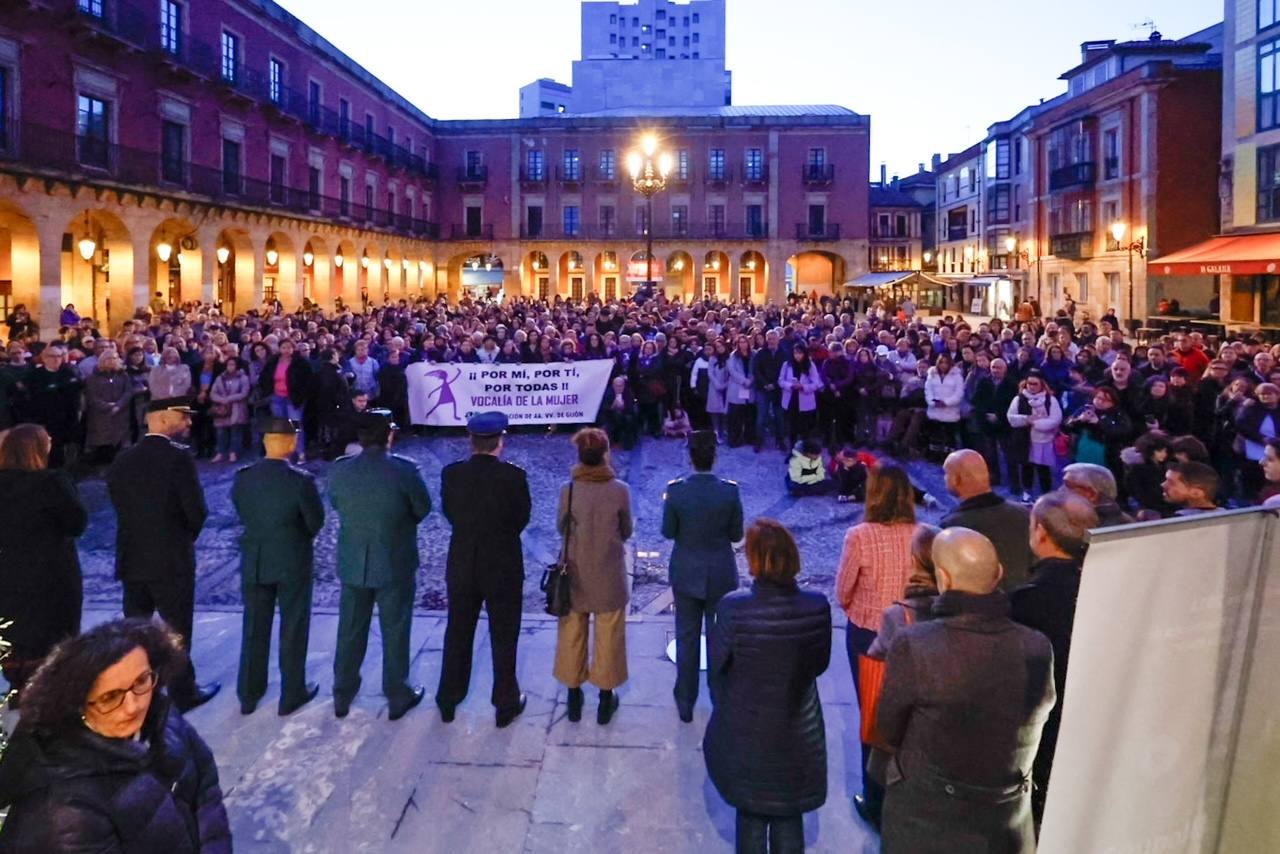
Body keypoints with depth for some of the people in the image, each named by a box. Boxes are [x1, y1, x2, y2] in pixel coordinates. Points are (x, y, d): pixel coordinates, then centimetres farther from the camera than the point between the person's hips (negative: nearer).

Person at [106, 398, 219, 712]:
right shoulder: (179, 456, -16)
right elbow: (197, 511, -16)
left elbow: (121, 507, 4)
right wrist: (187, 537, 3)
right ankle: (183, 693, 18)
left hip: (131, 557, 6)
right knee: (177, 630, 7)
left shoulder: (122, 460, 2)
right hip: (172, 559, -5)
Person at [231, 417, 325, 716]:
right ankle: (292, 695, 21)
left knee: (254, 630, 16)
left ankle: (249, 695, 27)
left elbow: (243, 515, 3)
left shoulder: (242, 477, -8)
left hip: (254, 562, 4)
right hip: (293, 563, -3)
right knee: (293, 631, 11)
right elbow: (316, 522, -9)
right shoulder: (301, 480, -20)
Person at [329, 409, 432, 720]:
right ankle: (398, 697, 23)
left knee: (350, 631, 17)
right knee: (395, 632, 11)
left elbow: (336, 505, 6)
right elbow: (423, 509, -7)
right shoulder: (404, 469, -19)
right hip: (395, 564, -3)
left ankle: (342, 696, 29)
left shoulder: (340, 470, -10)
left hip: (352, 563, 3)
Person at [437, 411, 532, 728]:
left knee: (457, 635, 18)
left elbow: (449, 513, 2)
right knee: (504, 638, 12)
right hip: (504, 568, -3)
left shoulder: (451, 474, -10)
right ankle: (506, 705, 22)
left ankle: (448, 701, 31)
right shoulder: (513, 476, -18)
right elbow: (522, 518, -6)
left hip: (462, 567, 3)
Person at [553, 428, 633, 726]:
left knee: (572, 634, 17)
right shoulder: (620, 491, -15)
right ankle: (606, 696, 25)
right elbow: (627, 532, -3)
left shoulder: (568, 490, -14)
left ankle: (574, 694, 29)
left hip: (575, 573, 1)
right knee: (608, 636, 14)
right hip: (609, 576, -1)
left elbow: (561, 528, 0)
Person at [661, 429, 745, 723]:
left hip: (686, 574, 0)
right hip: (721, 575, 0)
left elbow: (668, 532, -8)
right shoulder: (730, 491, -16)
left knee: (687, 638, 14)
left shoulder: (675, 490, -17)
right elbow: (736, 534, -7)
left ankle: (686, 702, 25)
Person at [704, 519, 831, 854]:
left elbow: (717, 668, -11)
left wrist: (724, 707, 9)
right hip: (798, 735, 2)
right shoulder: (817, 607, -19)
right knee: (790, 816, 22)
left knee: (751, 815, 21)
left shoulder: (732, 608, -26)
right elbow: (820, 664, -2)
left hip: (746, 732, -1)